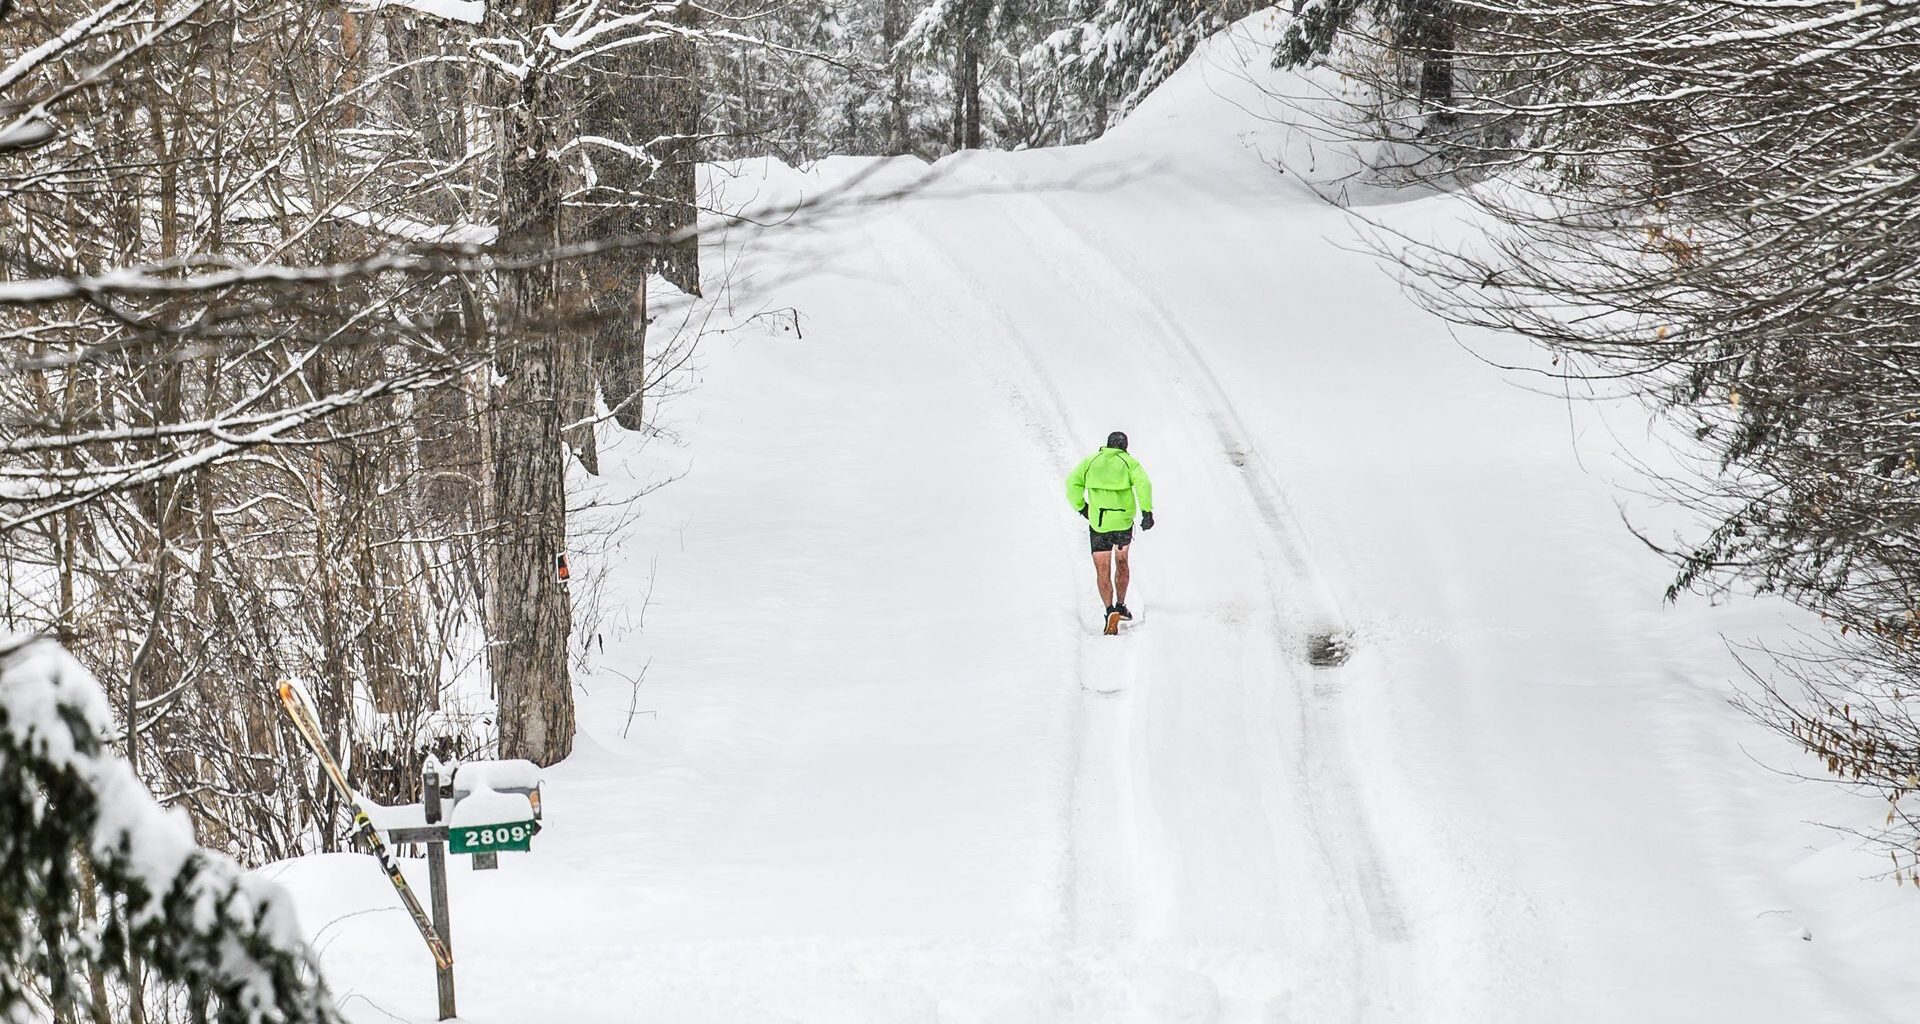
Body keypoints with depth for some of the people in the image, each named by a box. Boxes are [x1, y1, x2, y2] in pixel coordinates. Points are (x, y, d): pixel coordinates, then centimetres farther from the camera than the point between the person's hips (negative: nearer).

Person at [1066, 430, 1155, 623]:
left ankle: (1110, 609, -18)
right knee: (1121, 562, 26)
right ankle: (1120, 606, 32)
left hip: (1098, 524, -1)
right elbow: (1143, 484, -15)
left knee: (1102, 571, 3)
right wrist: (1147, 512, -17)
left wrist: (1081, 507, 7)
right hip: (1124, 522, 1)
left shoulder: (1090, 461, 6)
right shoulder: (1129, 462, 2)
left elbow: (1073, 483, -4)